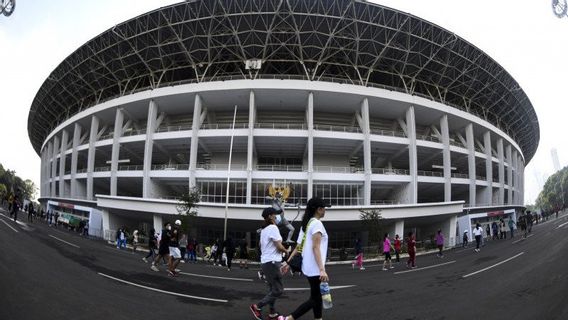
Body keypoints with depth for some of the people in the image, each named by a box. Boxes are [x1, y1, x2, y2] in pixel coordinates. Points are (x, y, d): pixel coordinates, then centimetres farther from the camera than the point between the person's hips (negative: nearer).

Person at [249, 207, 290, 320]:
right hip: (272, 262, -10)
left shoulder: (263, 230, 14)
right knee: (278, 290, -3)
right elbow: (279, 247, -16)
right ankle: (257, 306, 1)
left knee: (273, 289, 15)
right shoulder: (273, 227, -14)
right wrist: (286, 251, 4)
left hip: (265, 262, 10)